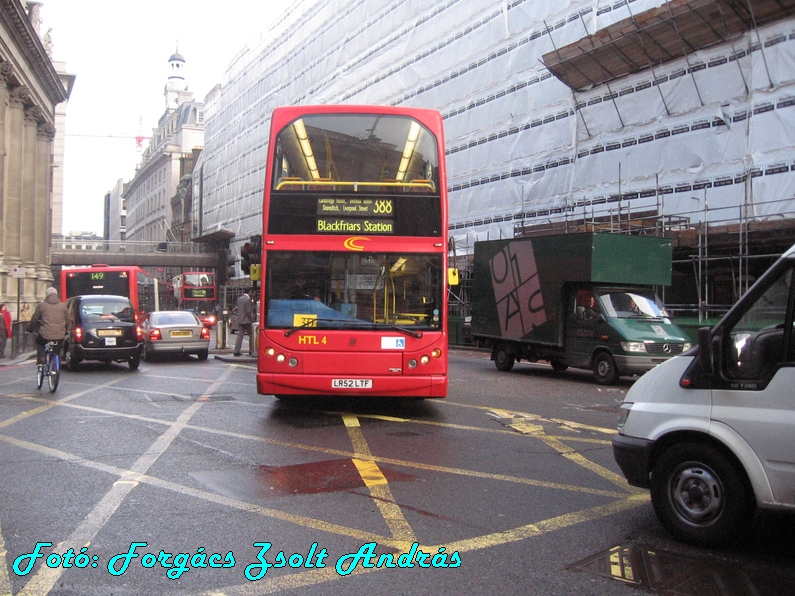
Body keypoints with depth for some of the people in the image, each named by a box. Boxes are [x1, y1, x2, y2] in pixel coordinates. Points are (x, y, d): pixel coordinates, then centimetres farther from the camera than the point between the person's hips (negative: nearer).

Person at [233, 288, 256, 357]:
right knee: (252, 335, 4)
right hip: (247, 321, -7)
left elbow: (238, 308, 15)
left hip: (240, 320, 7)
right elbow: (248, 311, -17)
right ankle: (251, 351, 5)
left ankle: (236, 351, 3)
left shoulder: (239, 299, 9)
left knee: (240, 335, 7)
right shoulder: (248, 299, -15)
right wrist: (252, 320, -9)